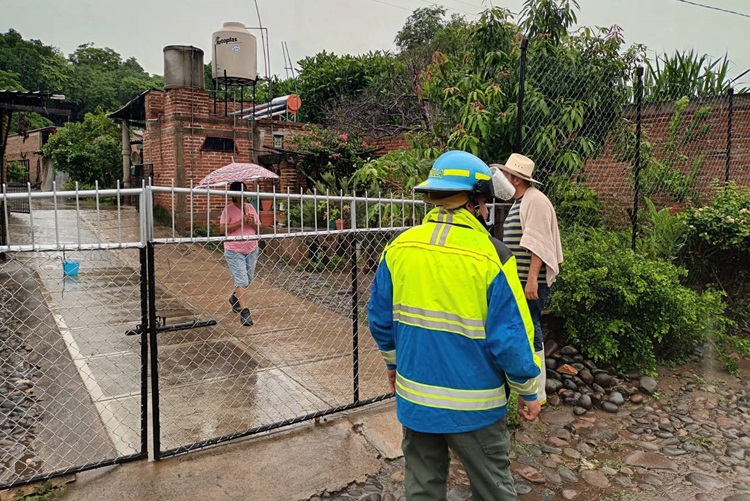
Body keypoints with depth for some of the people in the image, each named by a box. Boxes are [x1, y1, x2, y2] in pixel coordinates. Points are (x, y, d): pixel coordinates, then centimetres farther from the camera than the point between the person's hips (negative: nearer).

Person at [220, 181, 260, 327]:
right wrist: (241, 222, -19)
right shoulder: (228, 209, -8)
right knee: (241, 280, -9)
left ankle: (235, 297, 40)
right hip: (234, 250, -6)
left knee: (248, 279, 15)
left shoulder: (250, 207, 7)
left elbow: (257, 228, 11)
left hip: (251, 249, 6)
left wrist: (252, 223, -12)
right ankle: (245, 311, -6)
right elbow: (224, 229, -14)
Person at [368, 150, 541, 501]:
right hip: (473, 404, -3)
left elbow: (379, 318, 2)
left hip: (415, 396, 4)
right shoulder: (492, 256, -19)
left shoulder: (399, 247, -7)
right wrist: (528, 391, 0)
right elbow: (511, 337, -16)